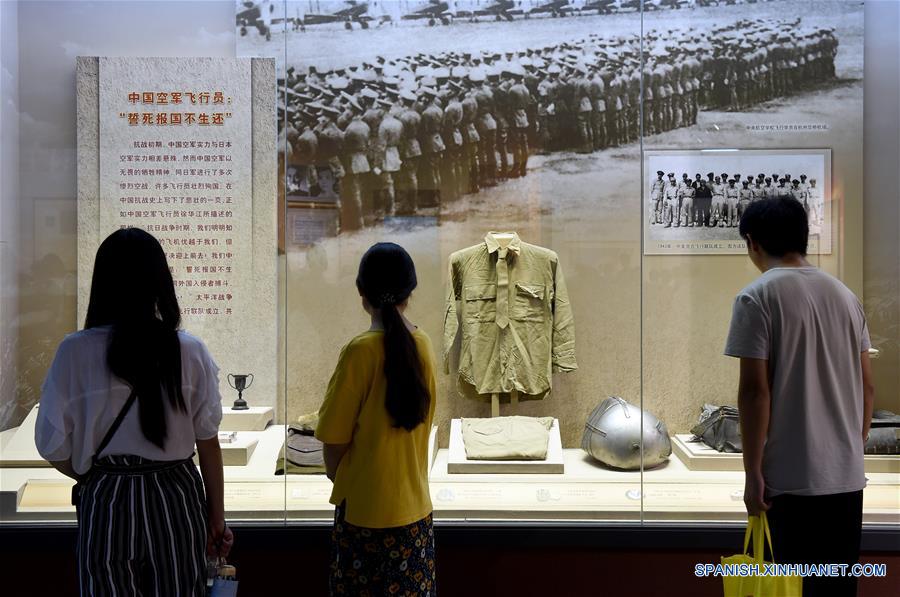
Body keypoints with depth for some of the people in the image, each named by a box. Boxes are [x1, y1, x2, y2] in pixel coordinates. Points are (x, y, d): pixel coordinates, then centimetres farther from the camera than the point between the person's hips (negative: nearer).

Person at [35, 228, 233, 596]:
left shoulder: (75, 352, -10)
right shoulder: (190, 352, -8)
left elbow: (54, 448, -5)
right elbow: (208, 443, -4)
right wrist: (217, 517, 8)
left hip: (107, 505, -1)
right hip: (176, 501, 1)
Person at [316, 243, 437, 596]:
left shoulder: (362, 349, -17)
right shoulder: (423, 345, 0)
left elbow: (335, 440, -12)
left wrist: (339, 481, 6)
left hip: (365, 508, -5)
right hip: (414, 503, 6)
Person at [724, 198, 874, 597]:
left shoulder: (757, 297, -10)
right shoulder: (845, 295, 10)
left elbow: (755, 390, -15)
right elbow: (866, 387, 12)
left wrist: (753, 472, -10)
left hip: (793, 478, -6)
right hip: (847, 476, 6)